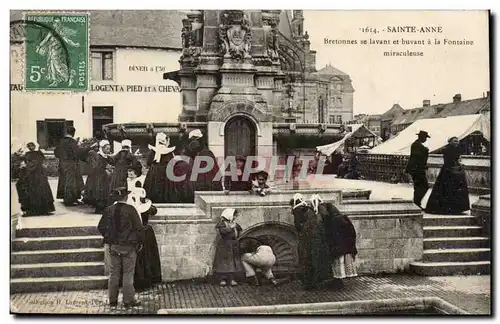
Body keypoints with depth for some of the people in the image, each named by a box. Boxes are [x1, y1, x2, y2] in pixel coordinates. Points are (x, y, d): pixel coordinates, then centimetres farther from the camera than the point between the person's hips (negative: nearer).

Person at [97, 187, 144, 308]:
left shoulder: (108, 210, 0)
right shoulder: (130, 210, -13)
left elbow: (101, 227, 6)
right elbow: (139, 228, -13)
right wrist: (140, 242, 0)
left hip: (113, 246, 4)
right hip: (129, 247, -4)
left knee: (113, 273, 12)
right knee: (128, 274, 3)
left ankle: (112, 300, 19)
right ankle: (128, 300, 8)